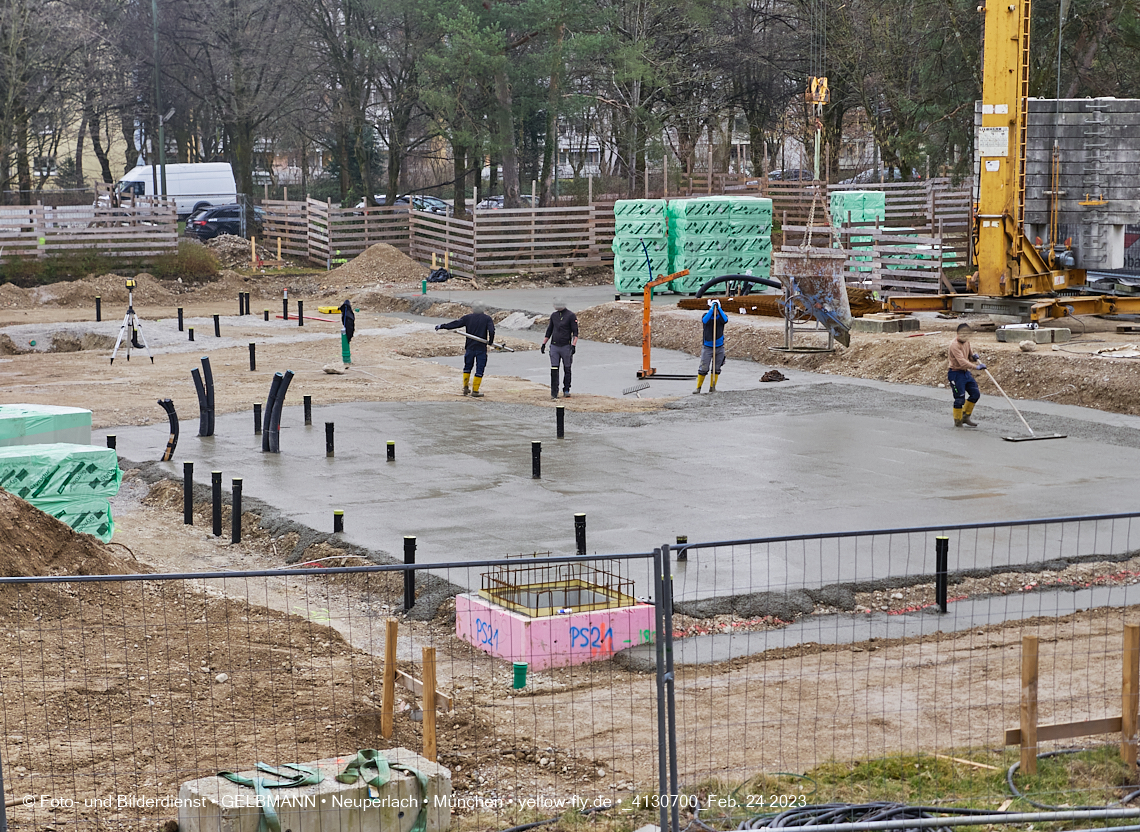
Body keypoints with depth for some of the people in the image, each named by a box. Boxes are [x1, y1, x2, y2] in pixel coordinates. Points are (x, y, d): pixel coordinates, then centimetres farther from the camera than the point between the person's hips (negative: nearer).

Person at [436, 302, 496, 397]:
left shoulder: (468, 318, 3)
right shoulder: (487, 318, -2)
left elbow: (456, 323, 3)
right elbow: (491, 330, -14)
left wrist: (442, 326, 9)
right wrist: (490, 342, -3)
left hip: (470, 347, 2)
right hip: (481, 348, -2)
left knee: (467, 366, 19)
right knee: (479, 369, 3)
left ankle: (465, 388, 19)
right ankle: (475, 391, 0)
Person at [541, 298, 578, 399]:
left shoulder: (571, 316, -4)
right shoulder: (554, 315, 11)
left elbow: (575, 332, -7)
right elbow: (549, 331, 19)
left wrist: (573, 345, -16)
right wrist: (543, 344, 16)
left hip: (566, 346, -4)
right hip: (554, 346, 4)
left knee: (567, 370, 4)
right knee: (554, 371, -3)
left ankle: (566, 390, 16)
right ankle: (554, 393, -2)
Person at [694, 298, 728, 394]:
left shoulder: (721, 316, -2)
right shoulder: (706, 315, -4)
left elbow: (725, 320, -25)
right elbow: (705, 320, -27)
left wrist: (718, 308, -27)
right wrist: (712, 309, -30)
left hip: (719, 347, 2)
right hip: (707, 347, -2)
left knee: (716, 368, 8)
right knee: (703, 368, -4)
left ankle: (712, 387, 20)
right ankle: (698, 387, 7)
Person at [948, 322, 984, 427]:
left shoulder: (967, 342, 7)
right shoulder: (955, 345, -21)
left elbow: (970, 356, 19)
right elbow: (962, 362, -30)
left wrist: (974, 357, -5)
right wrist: (976, 367, -36)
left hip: (965, 372, 9)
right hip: (956, 374, -9)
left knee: (975, 394, 9)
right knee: (960, 399, -8)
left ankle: (965, 416, 23)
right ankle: (958, 422, 8)